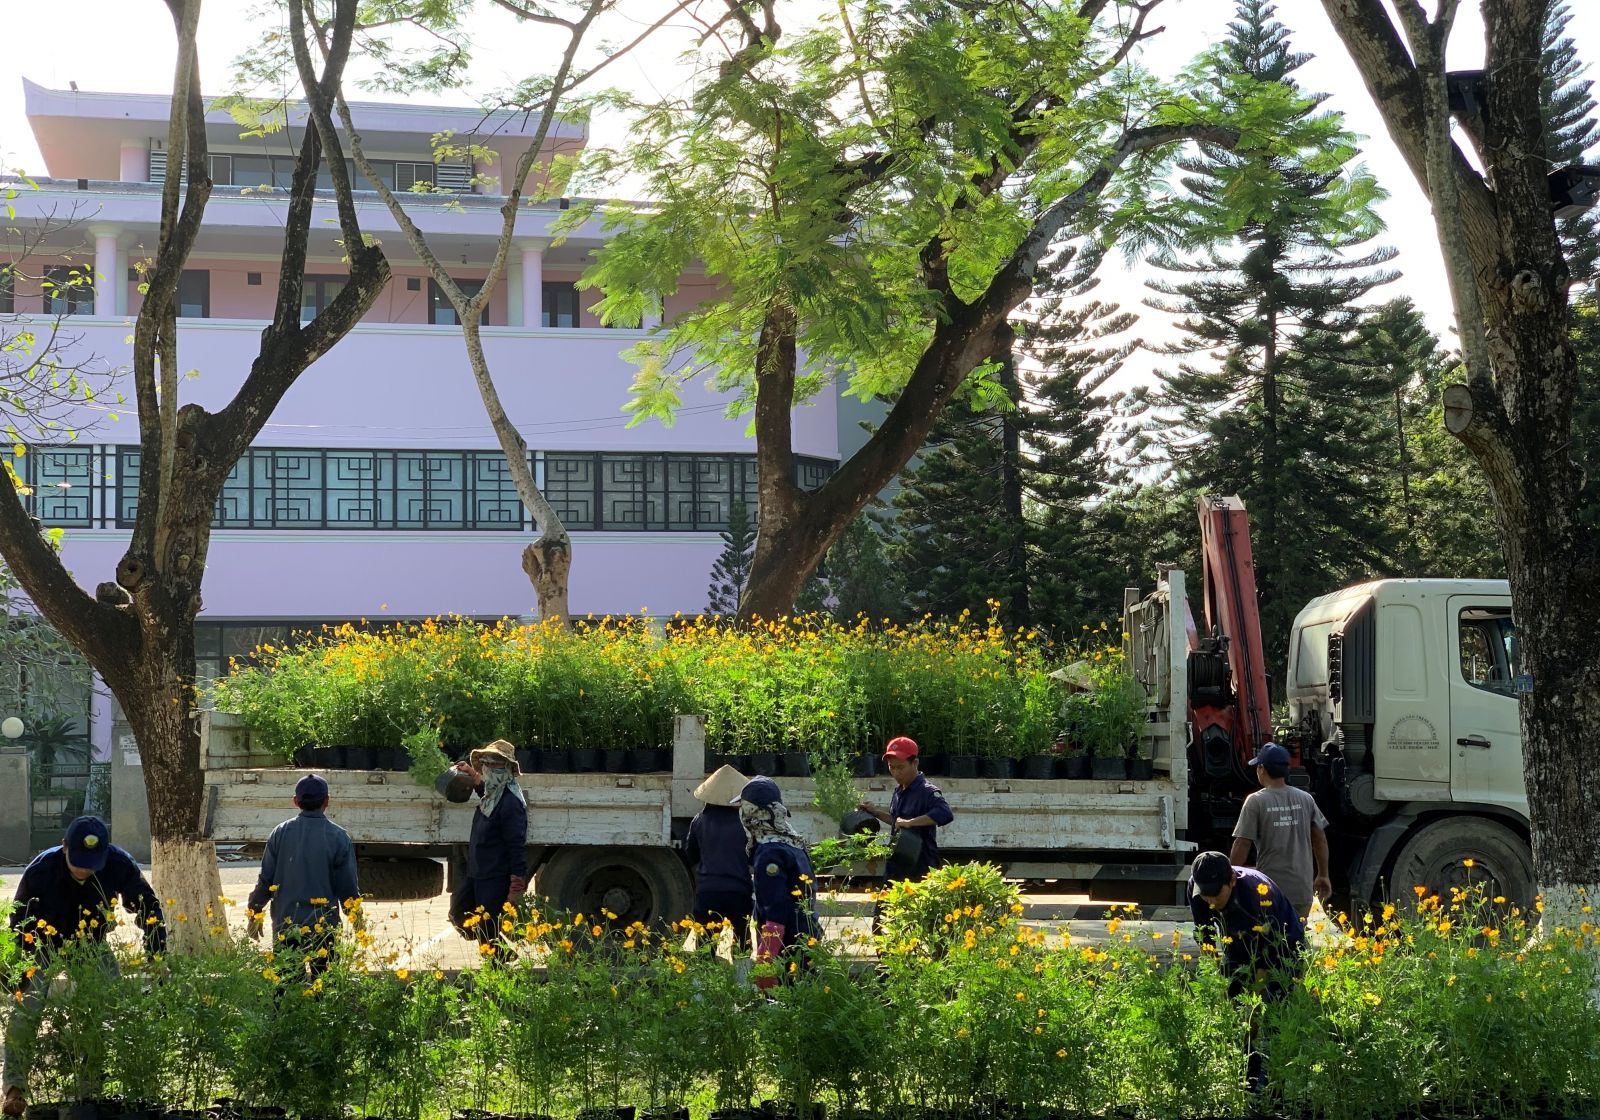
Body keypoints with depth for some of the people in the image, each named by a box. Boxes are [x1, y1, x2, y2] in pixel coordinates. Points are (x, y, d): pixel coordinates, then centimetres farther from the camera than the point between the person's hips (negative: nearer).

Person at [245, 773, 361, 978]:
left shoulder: (280, 833, -1)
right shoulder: (339, 838, -6)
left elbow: (265, 880, 1)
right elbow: (348, 886, -2)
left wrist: (254, 914, 14)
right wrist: (357, 920, 13)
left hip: (285, 925, 2)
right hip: (324, 928, -1)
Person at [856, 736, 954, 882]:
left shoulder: (927, 792, -15)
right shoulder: (899, 790, 13)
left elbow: (946, 814, -34)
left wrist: (910, 822, -37)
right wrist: (876, 812, 19)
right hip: (898, 867, 9)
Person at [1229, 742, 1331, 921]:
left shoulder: (1256, 801, -8)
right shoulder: (1306, 799, 6)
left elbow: (1242, 845, -10)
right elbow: (1320, 839, 11)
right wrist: (1323, 876, 21)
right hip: (1302, 890, 4)